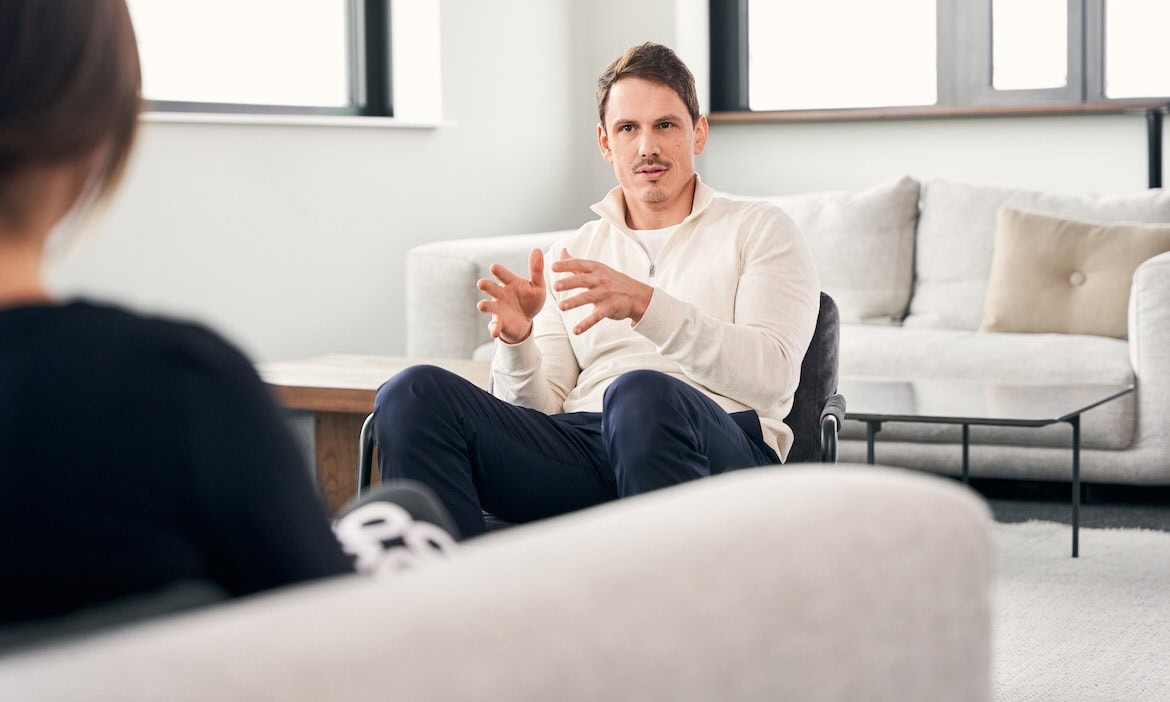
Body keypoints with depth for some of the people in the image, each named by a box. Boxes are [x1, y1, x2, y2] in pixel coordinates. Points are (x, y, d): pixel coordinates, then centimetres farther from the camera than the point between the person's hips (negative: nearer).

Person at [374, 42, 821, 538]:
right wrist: (517, 341, -8)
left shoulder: (759, 231, 15)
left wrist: (644, 304, -17)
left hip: (717, 449, -3)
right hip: (581, 451, 4)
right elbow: (539, 410, 15)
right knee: (416, 394, -19)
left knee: (641, 393, -39)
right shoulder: (570, 256, 25)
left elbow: (772, 375, -5)